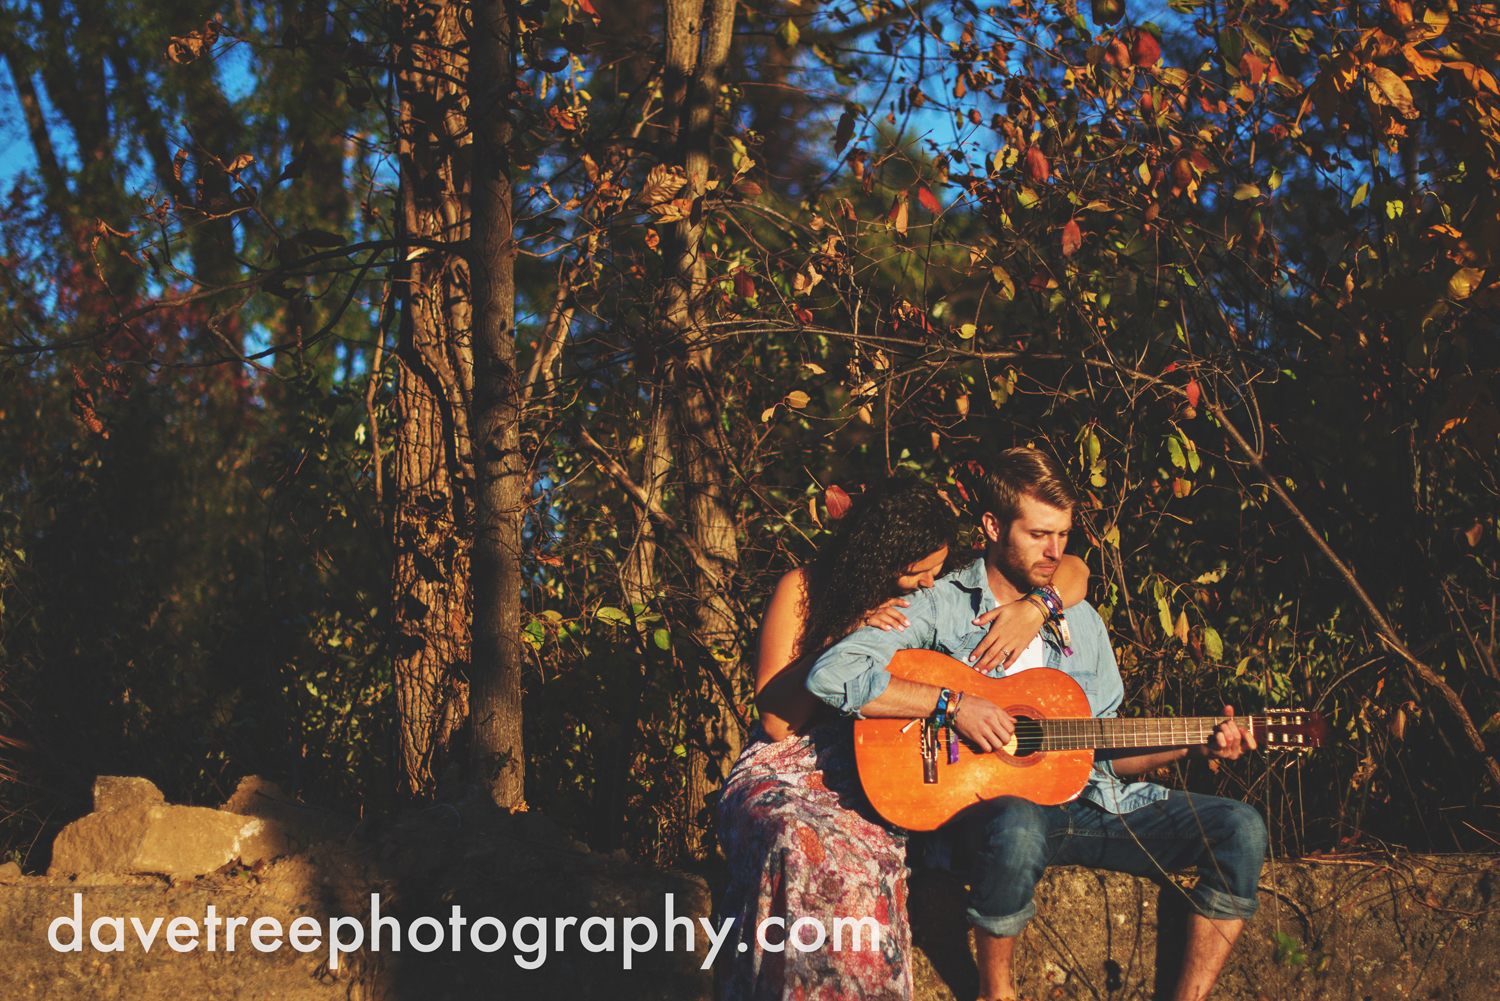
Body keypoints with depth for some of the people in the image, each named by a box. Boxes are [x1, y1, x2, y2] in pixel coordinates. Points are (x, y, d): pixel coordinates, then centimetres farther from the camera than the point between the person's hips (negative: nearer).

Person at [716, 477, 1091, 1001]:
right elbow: (777, 721, -4)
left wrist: (1033, 609, -9)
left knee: (872, 856, -37)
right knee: (803, 850, -38)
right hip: (784, 775, -1)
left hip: (871, 789, 1)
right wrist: (844, 638, -13)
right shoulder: (804, 591, 1)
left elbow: (1073, 571, 13)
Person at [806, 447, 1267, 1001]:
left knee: (1239, 828, -13)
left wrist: (1195, 745, 4)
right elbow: (829, 674, -15)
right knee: (1018, 825, -42)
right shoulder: (940, 608, 0)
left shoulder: (1080, 621, 19)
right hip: (987, 804, -6)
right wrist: (952, 703, -18)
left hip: (1089, 800, 6)